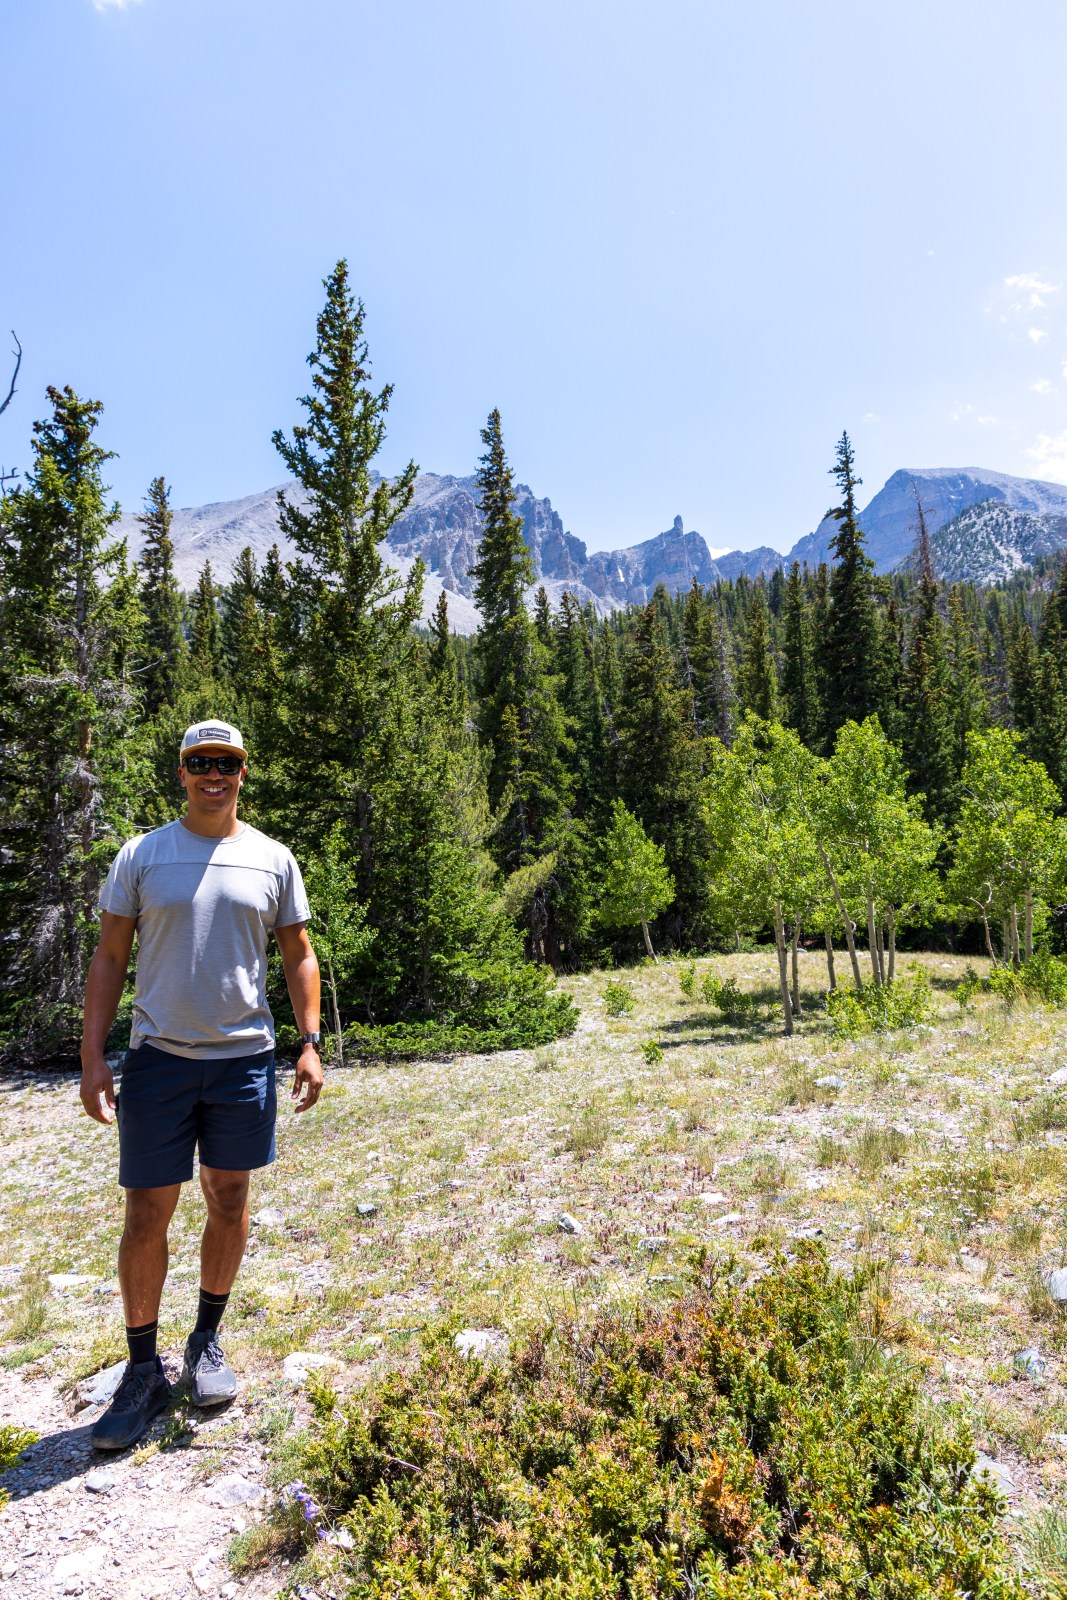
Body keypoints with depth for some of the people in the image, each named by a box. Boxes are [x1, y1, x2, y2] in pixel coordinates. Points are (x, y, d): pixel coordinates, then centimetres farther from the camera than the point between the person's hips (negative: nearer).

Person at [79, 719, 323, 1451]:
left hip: (245, 1057, 1)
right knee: (147, 1214, 3)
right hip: (158, 1058, -1)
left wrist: (311, 1045, -1)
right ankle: (143, 1372, 21)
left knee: (230, 1198, 12)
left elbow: (300, 957, 7)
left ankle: (208, 1342, 33)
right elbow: (109, 958, 2)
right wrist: (93, 1057, -5)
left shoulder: (273, 860, 2)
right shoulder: (141, 855, 0)